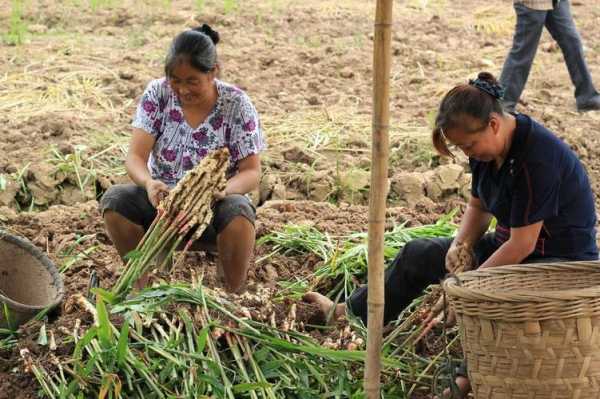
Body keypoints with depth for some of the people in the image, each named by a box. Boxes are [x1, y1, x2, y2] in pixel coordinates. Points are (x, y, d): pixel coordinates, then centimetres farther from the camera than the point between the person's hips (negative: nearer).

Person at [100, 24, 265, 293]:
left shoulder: (237, 105, -12)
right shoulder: (158, 94, -8)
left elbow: (252, 173, -13)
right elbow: (135, 157, -14)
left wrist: (225, 188, -37)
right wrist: (149, 183, -39)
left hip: (214, 209, -2)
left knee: (238, 213, -36)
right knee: (114, 200, -26)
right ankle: (139, 288, -12)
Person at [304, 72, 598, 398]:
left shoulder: (537, 158, -30)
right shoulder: (488, 147, -4)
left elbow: (522, 245, -28)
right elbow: (478, 206, 11)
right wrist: (462, 245, -9)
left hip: (562, 257, -9)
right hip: (509, 244, 9)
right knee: (417, 255, 10)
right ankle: (348, 314, 24)